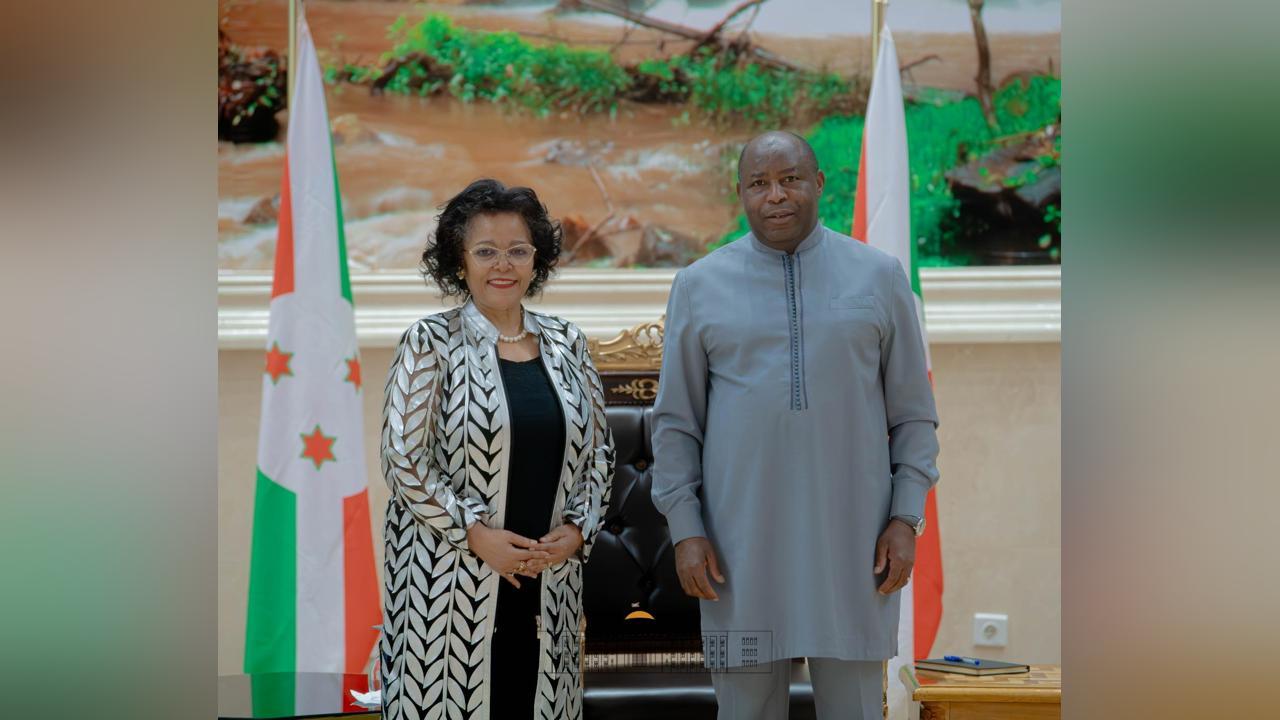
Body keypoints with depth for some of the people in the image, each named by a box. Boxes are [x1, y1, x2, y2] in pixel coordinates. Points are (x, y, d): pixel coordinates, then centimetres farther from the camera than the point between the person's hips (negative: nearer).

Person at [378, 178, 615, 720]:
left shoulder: (565, 344, 9)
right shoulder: (430, 343, -4)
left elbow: (598, 450, 13)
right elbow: (403, 460, -8)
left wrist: (578, 528, -3)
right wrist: (478, 534, -14)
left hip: (550, 572, 4)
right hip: (452, 575, -4)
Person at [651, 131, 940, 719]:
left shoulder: (879, 276, 2)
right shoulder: (699, 285, 2)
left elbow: (913, 412, 5)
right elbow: (677, 421, 4)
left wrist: (906, 519, -4)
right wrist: (684, 530, -4)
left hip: (850, 535, 0)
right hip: (742, 538, 0)